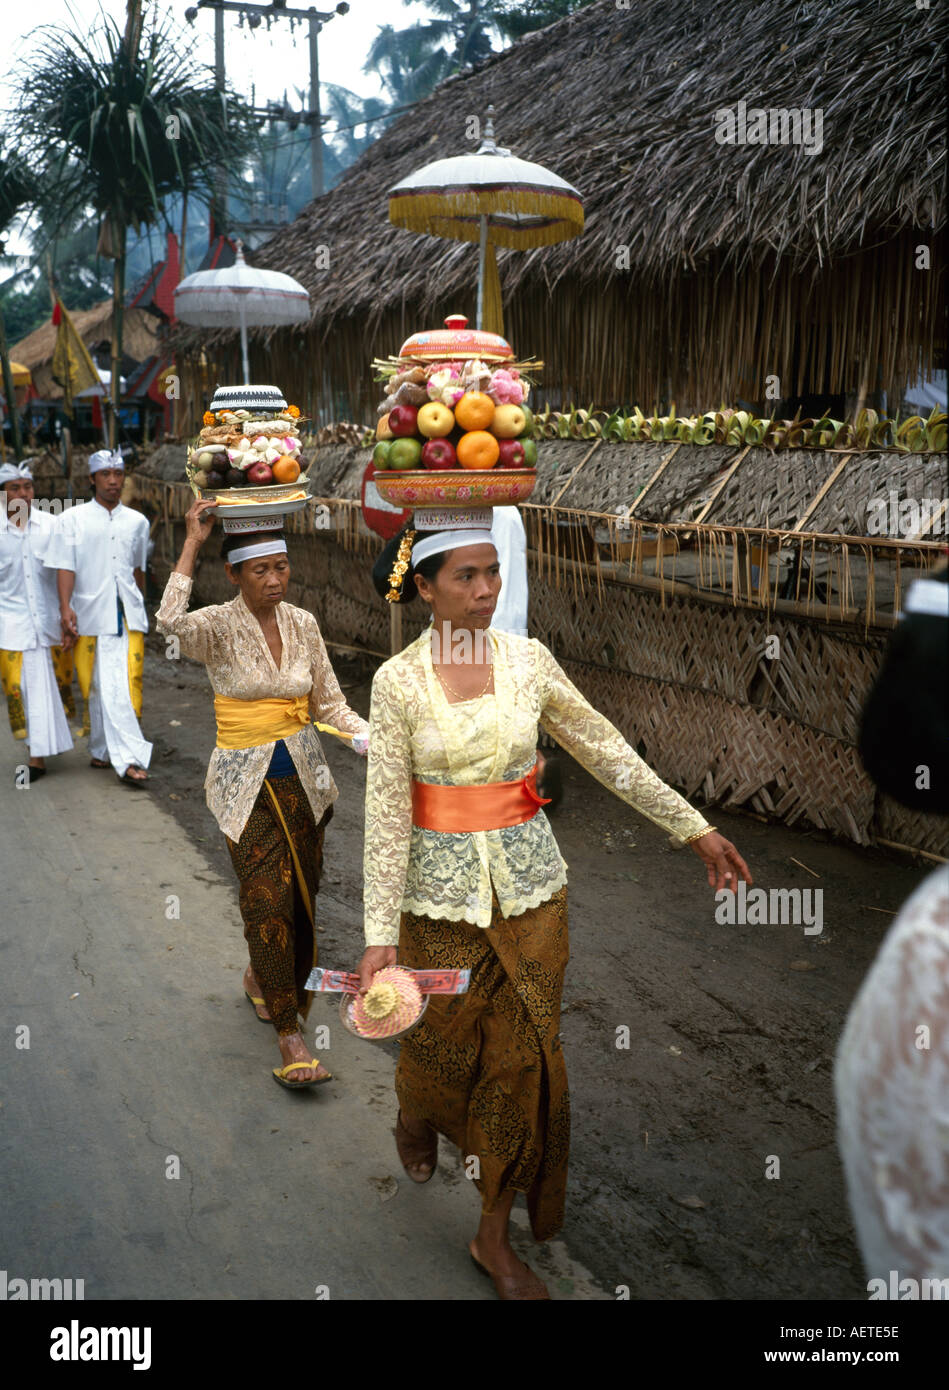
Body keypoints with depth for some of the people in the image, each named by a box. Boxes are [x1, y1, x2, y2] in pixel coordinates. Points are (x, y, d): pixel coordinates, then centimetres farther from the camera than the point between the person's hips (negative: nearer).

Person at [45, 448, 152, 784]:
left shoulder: (137, 521, 12)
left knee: (126, 685, -5)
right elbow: (65, 567, -5)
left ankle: (114, 754, 1)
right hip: (90, 614, -2)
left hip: (128, 616, 2)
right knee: (98, 687, -4)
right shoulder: (72, 519, 2)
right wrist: (66, 607, -16)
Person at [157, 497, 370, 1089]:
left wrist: (377, 739, -9)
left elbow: (330, 702, 7)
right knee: (268, 902, -7)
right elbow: (171, 621, -36)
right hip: (248, 784, -5)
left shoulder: (303, 623, 2)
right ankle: (290, 1036, 2)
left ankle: (261, 978, 43)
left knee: (301, 896, 14)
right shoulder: (220, 627, -12)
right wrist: (193, 542, -30)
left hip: (305, 778, 5)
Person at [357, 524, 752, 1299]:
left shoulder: (529, 661, -3)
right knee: (445, 1045, 13)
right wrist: (381, 932, -12)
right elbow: (387, 813, -10)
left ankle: (496, 1236, 24)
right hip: (442, 889, -2)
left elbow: (607, 752, 5)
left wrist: (694, 828, 7)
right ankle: (417, 1114, 53)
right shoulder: (399, 681, -10)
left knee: (522, 1056, 6)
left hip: (529, 883, 2)